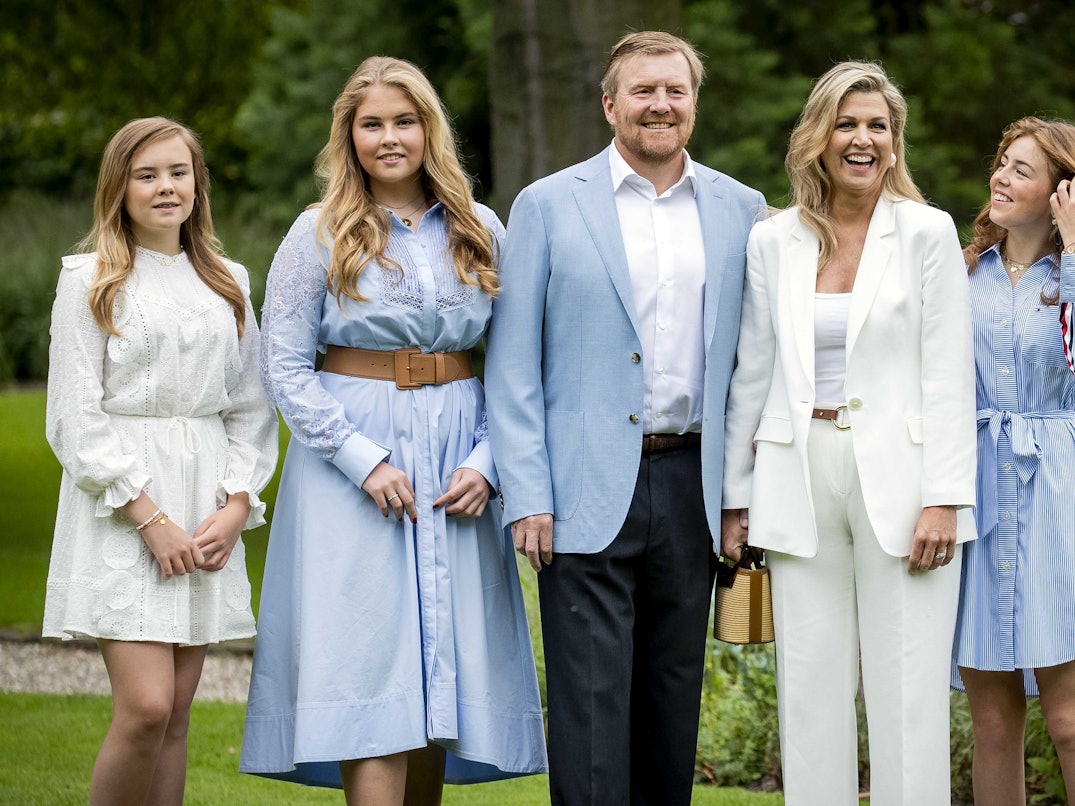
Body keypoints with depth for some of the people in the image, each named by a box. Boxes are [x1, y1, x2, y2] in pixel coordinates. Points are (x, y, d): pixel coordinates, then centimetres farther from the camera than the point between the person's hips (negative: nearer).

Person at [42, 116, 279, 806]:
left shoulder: (229, 283, 14)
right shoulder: (91, 281, 0)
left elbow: (251, 406, 13)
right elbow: (76, 416, -5)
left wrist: (237, 504, -3)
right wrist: (150, 517, -12)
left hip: (207, 509, 4)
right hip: (119, 511, -4)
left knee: (177, 713, 3)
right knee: (146, 707, -14)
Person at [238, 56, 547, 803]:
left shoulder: (480, 230, 8)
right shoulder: (320, 234, 1)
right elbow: (285, 366, -3)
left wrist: (485, 461, -5)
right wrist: (363, 458, -12)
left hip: (456, 458, 3)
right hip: (353, 457, -3)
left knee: (444, 666, 4)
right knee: (368, 667, -8)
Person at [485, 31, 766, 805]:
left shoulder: (740, 210, 9)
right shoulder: (548, 206, 1)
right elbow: (513, 364, -1)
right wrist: (527, 496, -8)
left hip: (691, 484, 3)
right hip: (588, 493, -3)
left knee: (674, 693, 10)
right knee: (592, 698, -5)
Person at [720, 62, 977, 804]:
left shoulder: (927, 233, 0)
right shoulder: (774, 241, 8)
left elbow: (949, 376, -3)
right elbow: (752, 375, 13)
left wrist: (944, 498, -11)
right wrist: (736, 496, 10)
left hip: (898, 477, -3)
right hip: (801, 480, 3)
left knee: (908, 693, -3)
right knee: (811, 689, 5)